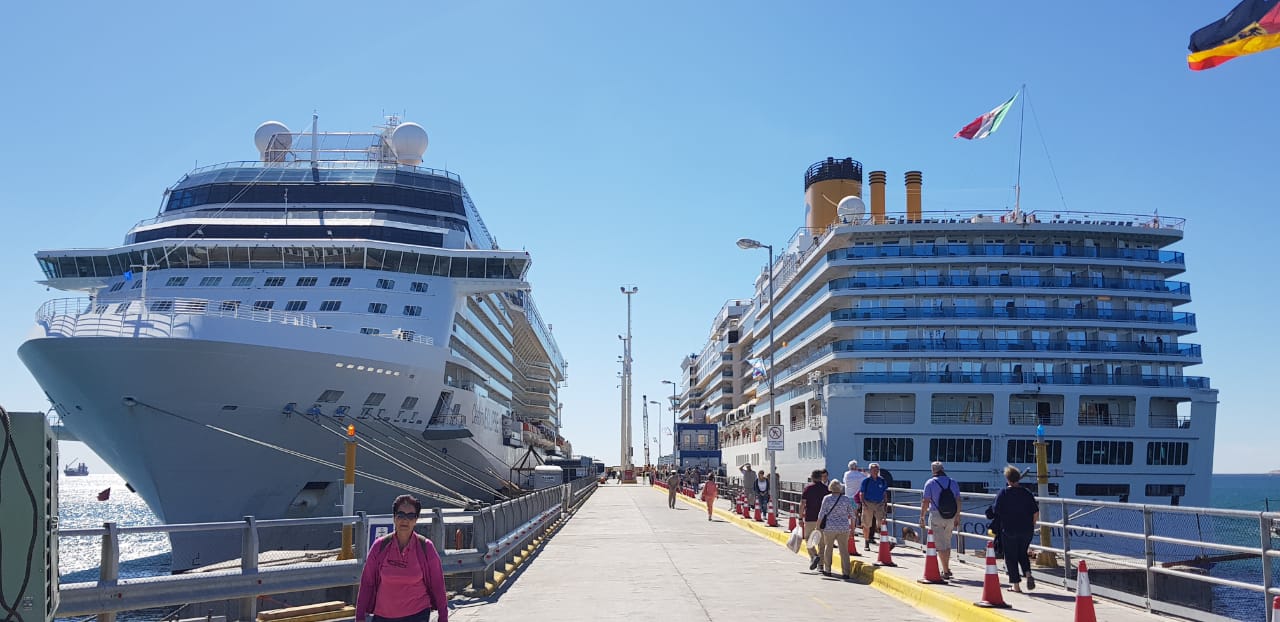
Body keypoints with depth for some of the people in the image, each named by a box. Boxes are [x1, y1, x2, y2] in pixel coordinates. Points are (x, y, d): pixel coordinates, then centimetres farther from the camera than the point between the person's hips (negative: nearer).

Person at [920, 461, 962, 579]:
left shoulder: (930, 483, -4)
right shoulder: (953, 482, 6)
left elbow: (925, 502, -7)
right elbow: (958, 501, 7)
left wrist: (922, 517, 0)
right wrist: (957, 517, 15)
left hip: (936, 516, -4)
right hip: (951, 517, 4)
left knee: (940, 545, 0)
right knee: (947, 543, 19)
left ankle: (945, 571, -2)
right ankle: (947, 569, 27)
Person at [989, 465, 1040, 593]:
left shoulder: (1003, 494, -8)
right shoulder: (1027, 493, 0)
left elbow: (995, 512, -8)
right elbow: (1036, 514, 1)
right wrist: (1031, 525, 15)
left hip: (1009, 531, -3)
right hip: (1027, 531, 3)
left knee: (1011, 557, 7)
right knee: (1023, 554, 21)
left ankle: (1016, 586, 8)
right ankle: (1028, 574, -3)